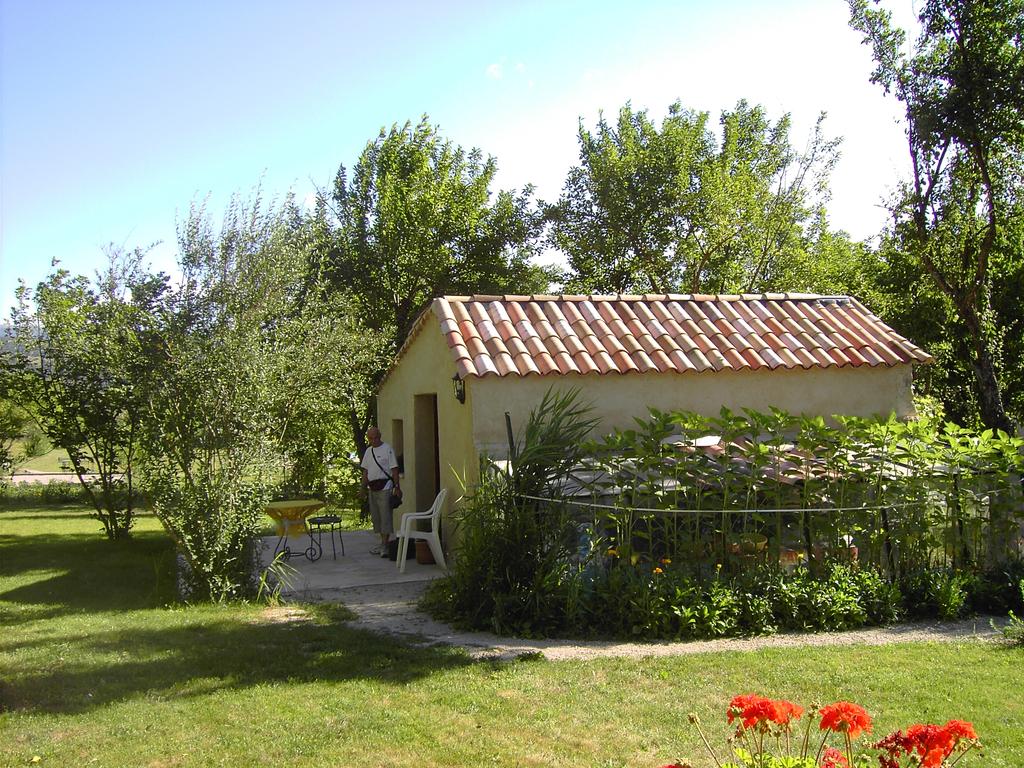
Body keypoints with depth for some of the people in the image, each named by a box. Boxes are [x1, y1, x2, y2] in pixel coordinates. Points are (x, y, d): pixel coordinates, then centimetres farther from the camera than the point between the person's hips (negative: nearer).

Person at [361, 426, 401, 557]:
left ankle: (385, 546, -10)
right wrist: (364, 487, 14)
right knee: (376, 517, 10)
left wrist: (397, 487, -14)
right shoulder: (368, 451, 15)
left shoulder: (387, 449, -6)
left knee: (385, 516, -9)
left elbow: (394, 470, -9)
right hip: (372, 488, 8)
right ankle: (383, 543, 19)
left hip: (384, 487, -8)